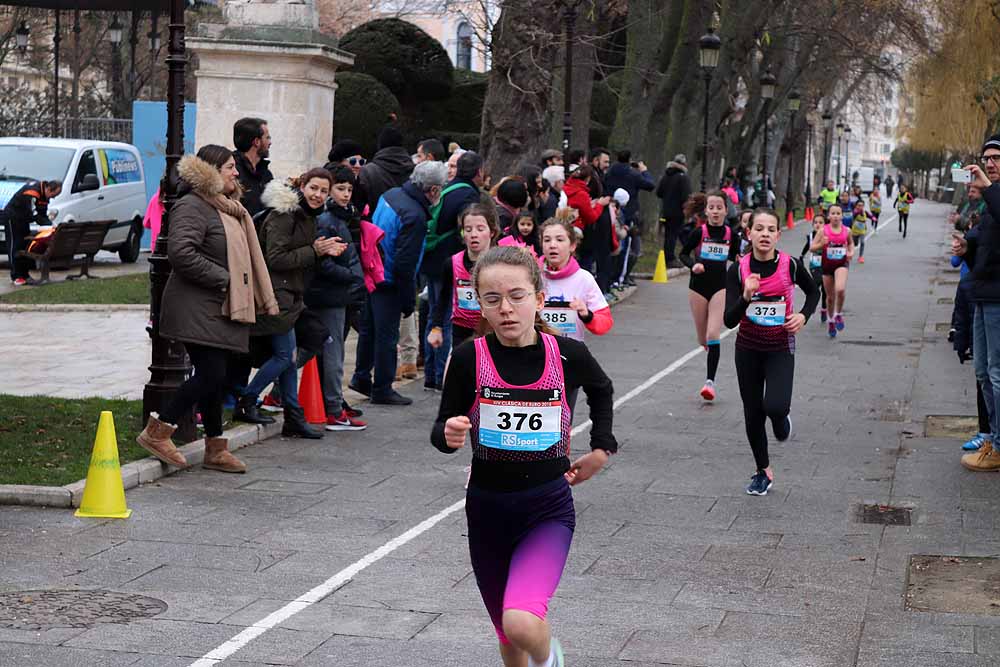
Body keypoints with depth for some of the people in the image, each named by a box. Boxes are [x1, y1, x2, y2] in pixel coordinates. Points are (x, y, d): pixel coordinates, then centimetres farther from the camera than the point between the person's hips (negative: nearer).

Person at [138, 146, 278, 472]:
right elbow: (181, 253, -24)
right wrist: (223, 278, -18)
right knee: (211, 374, -15)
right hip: (197, 310, -9)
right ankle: (157, 431, -6)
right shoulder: (192, 206, -11)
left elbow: (239, 257, 30)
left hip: (222, 309, 9)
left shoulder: (228, 209, 21)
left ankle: (216, 448, 14)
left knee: (216, 377, 10)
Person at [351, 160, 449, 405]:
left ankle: (361, 377, 33)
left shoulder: (391, 194, 2)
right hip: (388, 283, -9)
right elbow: (404, 264, -25)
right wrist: (409, 300, -15)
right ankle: (382, 389, 12)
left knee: (368, 328, 20)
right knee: (387, 335, 3)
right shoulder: (415, 216, -25)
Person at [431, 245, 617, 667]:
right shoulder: (470, 359, -10)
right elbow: (441, 430, -2)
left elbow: (601, 390, 15)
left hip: (548, 508, -2)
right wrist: (449, 434, -23)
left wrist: (602, 448, 9)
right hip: (487, 507, 2)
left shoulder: (567, 355, -8)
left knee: (523, 623, -24)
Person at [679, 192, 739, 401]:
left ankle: (710, 381, -13)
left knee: (713, 335, -15)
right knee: (703, 340, 11)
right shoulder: (699, 232, -7)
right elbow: (683, 253, 3)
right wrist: (693, 264, -15)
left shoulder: (730, 234, -3)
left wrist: (739, 260, -6)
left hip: (720, 287, -1)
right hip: (698, 287, 1)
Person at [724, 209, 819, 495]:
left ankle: (782, 417, 15)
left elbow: (813, 291, 9)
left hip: (780, 348, -2)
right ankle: (763, 472, 29)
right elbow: (730, 321, -17)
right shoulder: (738, 270, -12)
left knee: (775, 407, -24)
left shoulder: (790, 265, -12)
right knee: (752, 414, 8)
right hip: (748, 348, 2)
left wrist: (804, 315, -9)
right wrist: (746, 296, -34)